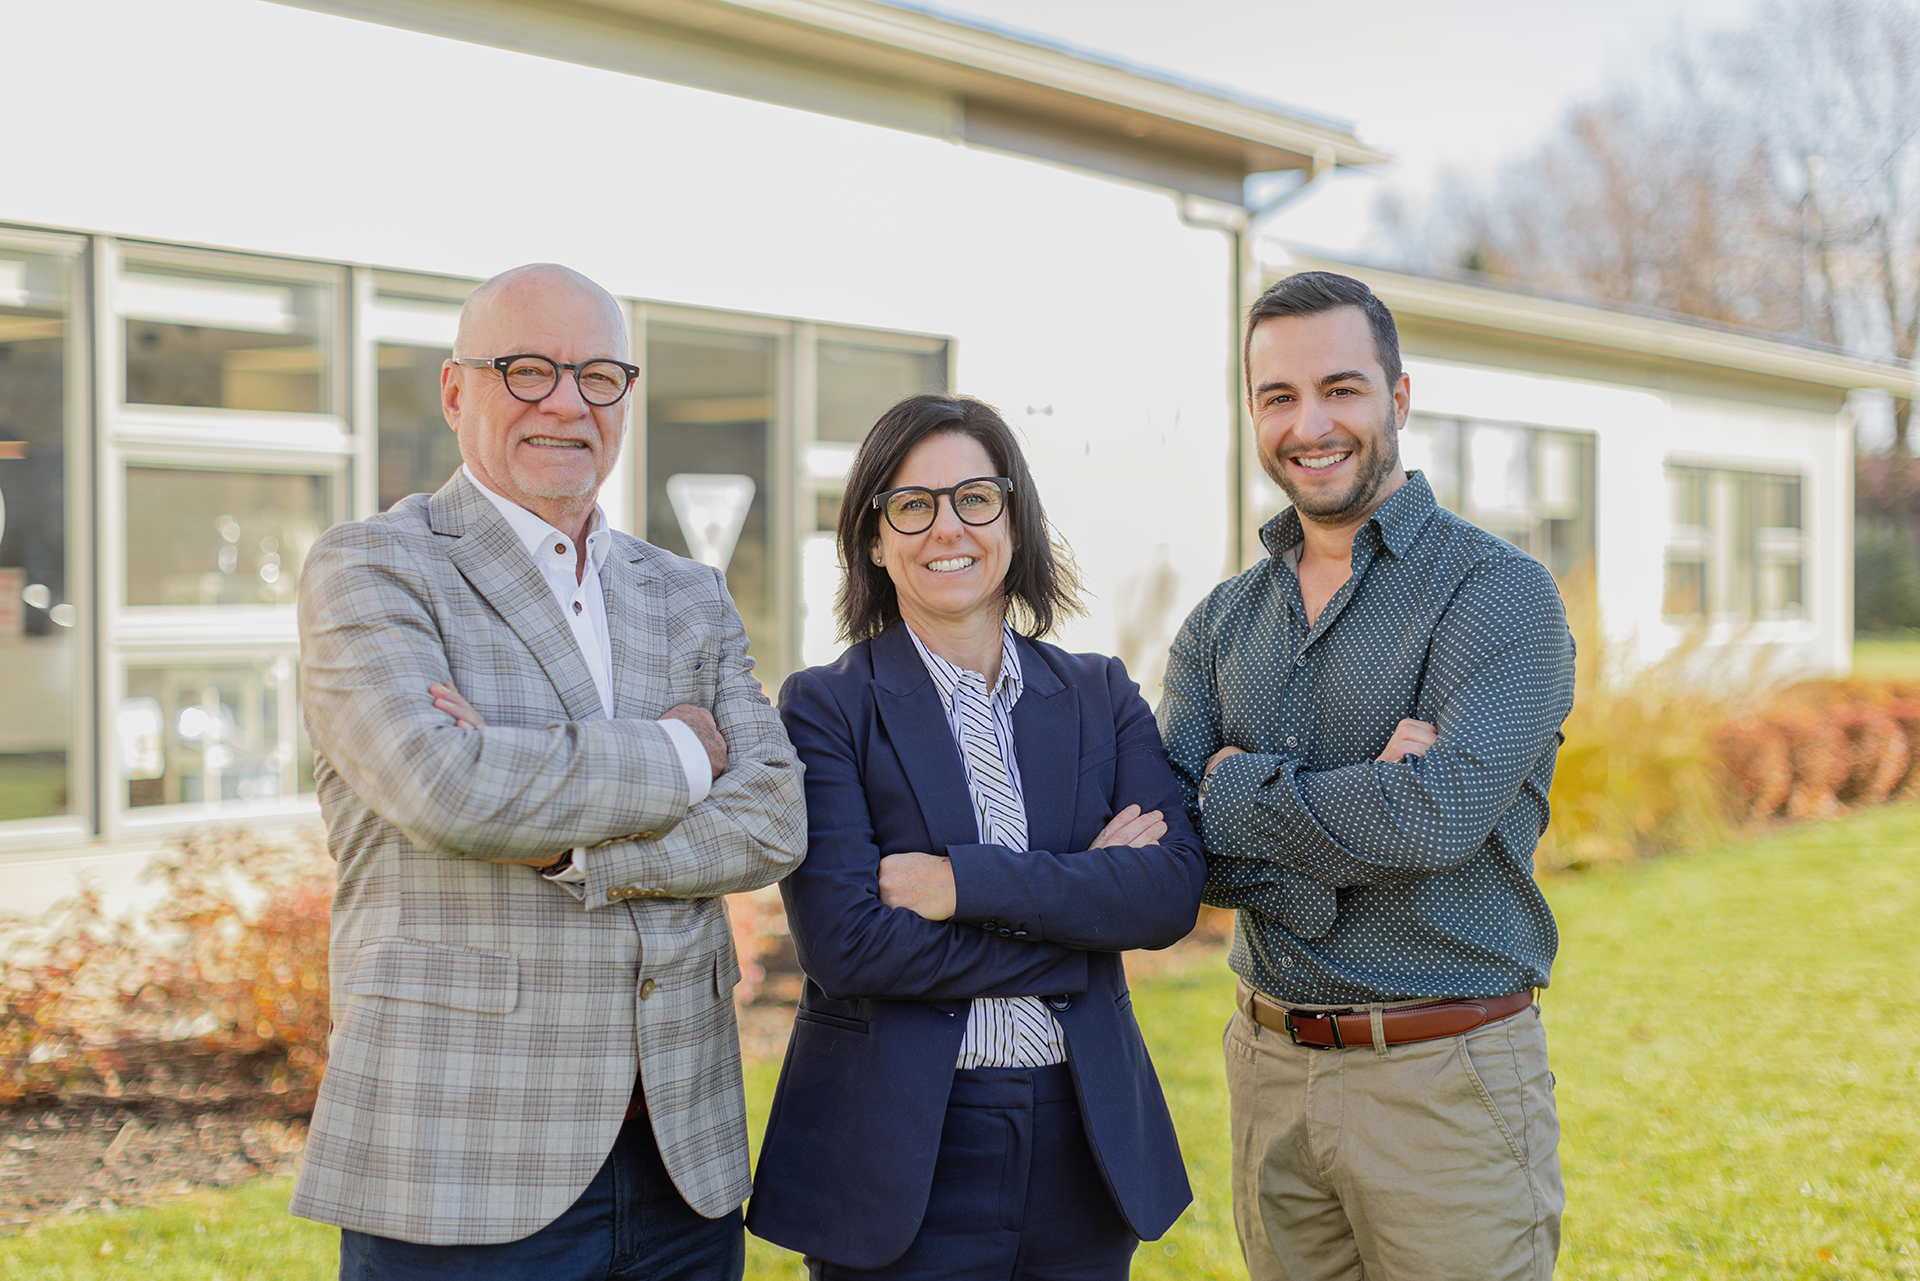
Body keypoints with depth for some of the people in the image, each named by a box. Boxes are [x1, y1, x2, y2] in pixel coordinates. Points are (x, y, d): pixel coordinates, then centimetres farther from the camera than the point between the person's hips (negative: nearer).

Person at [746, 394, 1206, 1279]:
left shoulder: (1102, 698, 7)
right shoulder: (824, 708, -4)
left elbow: (1174, 890, -6)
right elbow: (845, 942, -15)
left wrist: (966, 881, -17)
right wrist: (1077, 904, -11)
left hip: (1085, 1144, 4)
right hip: (900, 1164, -3)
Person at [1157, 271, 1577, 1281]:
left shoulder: (1499, 591, -8)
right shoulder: (1220, 625, 8)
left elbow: (1442, 814, -23)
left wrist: (1240, 790, -10)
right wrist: (1364, 804, -18)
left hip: (1445, 1082, -5)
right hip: (1269, 1071, 5)